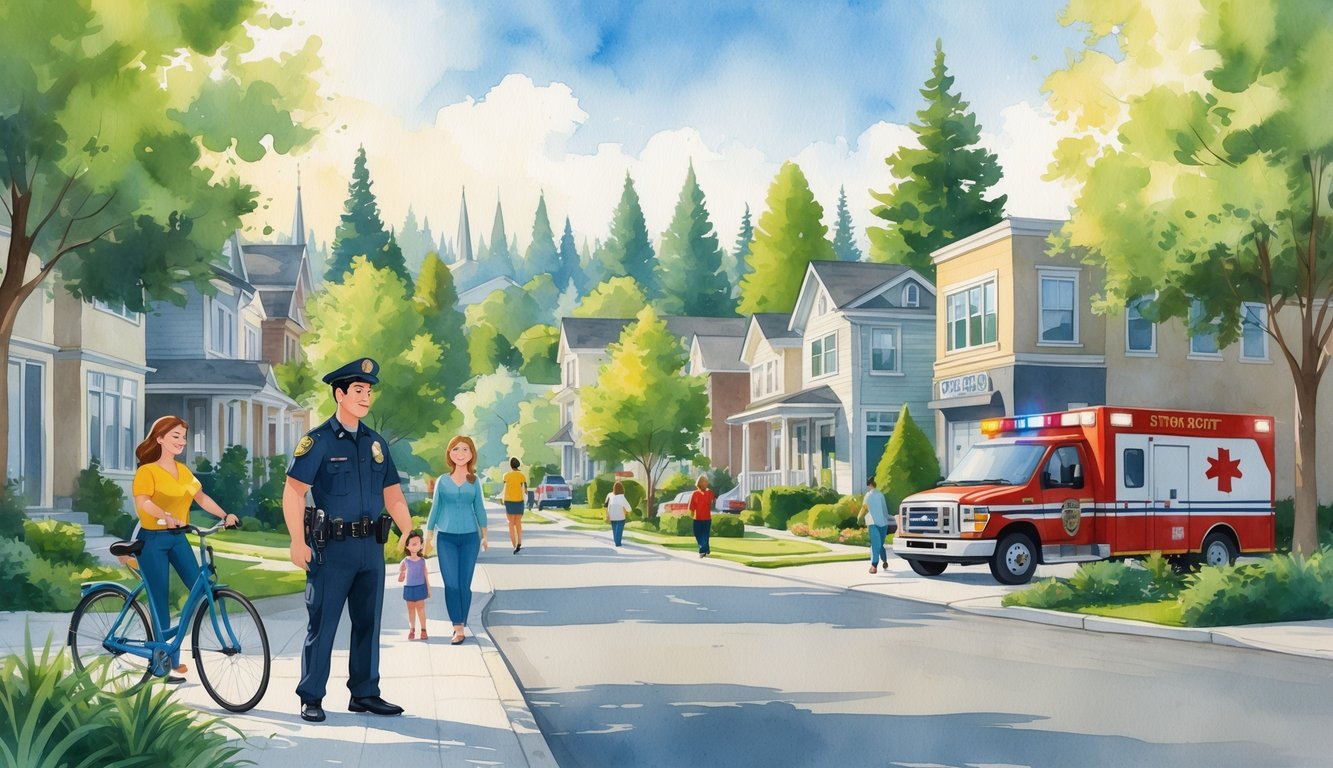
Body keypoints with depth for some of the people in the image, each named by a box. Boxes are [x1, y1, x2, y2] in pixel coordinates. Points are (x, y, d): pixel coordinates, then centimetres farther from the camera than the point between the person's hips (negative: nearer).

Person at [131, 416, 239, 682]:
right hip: (152, 539, -6)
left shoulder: (183, 470, 10)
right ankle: (167, 660, 7)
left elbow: (201, 497, 8)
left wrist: (225, 515, -6)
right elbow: (142, 501, -28)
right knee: (159, 599, -2)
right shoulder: (147, 471, -11)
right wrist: (167, 517, -44)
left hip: (177, 537, 6)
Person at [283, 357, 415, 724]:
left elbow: (393, 495, 16)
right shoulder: (318, 440, -6)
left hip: (371, 547, 6)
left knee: (368, 622, 11)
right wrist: (298, 543, -16)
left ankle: (365, 694, 21)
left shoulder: (376, 442, 12)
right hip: (332, 547, -6)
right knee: (322, 625, 1)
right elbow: (293, 492, -10)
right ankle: (311, 699, 11)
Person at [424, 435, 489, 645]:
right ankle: (458, 628, -8)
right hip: (446, 538, -1)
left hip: (470, 537, 1)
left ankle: (460, 625, 12)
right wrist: (428, 537, 5)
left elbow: (479, 508, 10)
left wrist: (485, 535, 12)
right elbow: (435, 509, 7)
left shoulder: (474, 482, 5)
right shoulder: (442, 481, 3)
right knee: (451, 584, -7)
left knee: (465, 584, 1)